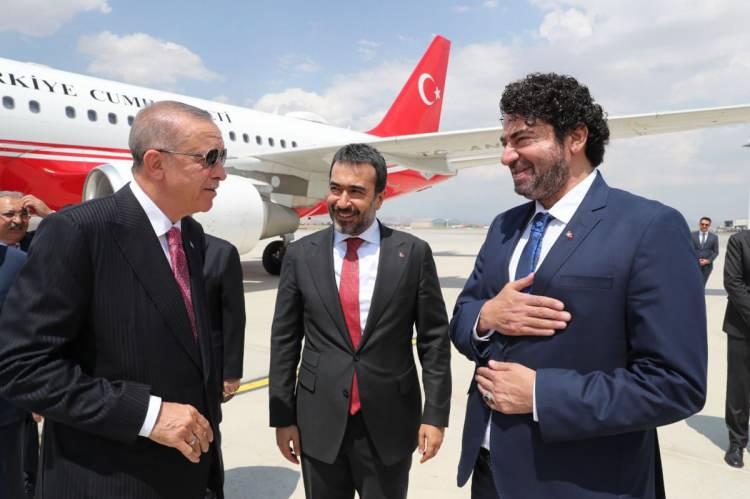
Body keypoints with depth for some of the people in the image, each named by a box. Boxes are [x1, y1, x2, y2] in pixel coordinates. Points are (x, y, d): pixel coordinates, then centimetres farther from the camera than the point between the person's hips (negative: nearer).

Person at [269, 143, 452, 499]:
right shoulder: (301, 254, -1)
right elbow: (284, 340, 2)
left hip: (390, 423, -1)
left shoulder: (413, 253, -5)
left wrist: (435, 414, -5)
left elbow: (435, 339, -2)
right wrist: (282, 416, 1)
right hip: (319, 422, 1)